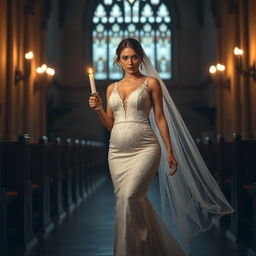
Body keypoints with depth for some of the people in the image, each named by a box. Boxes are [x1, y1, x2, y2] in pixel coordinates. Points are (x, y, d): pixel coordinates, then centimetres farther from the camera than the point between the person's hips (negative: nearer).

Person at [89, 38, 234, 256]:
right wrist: (98, 108, 1)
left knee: (129, 196, -22)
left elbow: (160, 118, 1)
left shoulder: (151, 83, 5)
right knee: (128, 201, 6)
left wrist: (170, 152, -3)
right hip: (117, 152, 5)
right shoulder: (112, 88, 16)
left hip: (144, 149, -5)